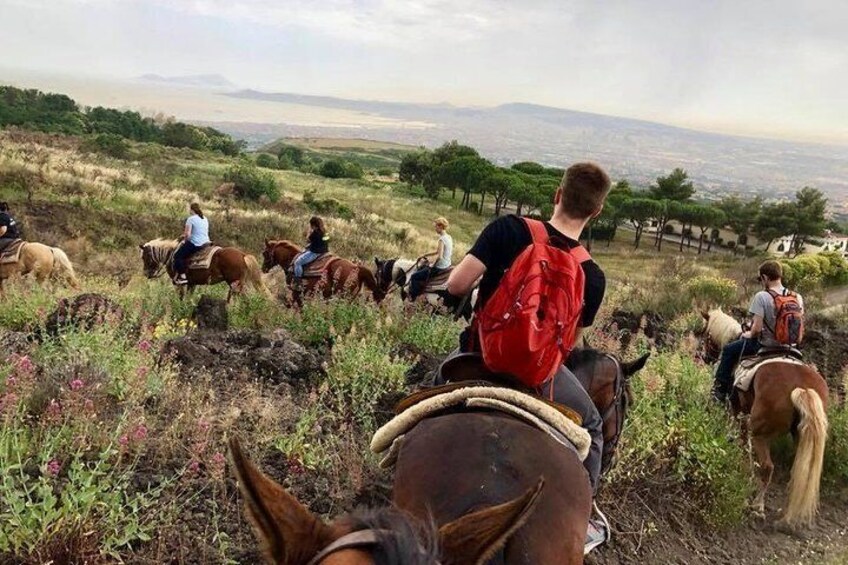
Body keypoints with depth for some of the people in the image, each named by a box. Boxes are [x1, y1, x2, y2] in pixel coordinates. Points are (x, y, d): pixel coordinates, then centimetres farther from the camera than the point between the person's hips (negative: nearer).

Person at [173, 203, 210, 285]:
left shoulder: (191, 219, -11)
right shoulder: (205, 219, 13)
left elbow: (187, 234, -17)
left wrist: (185, 240, 5)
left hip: (195, 244, -9)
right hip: (206, 243, 9)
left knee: (178, 256, 3)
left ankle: (182, 277, -5)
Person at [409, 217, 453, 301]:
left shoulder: (442, 239, -22)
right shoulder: (449, 237, 7)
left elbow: (439, 256, -28)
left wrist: (433, 265, -12)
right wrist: (425, 255, 16)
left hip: (440, 268, -10)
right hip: (447, 265, 10)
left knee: (414, 276, -1)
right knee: (422, 268, 32)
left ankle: (413, 298, 4)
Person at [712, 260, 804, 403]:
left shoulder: (761, 296, -21)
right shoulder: (797, 297, -3)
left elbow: (757, 328, -23)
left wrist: (749, 334, -2)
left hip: (764, 345, -6)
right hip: (787, 346, 6)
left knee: (728, 350, 17)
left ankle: (722, 388, 24)